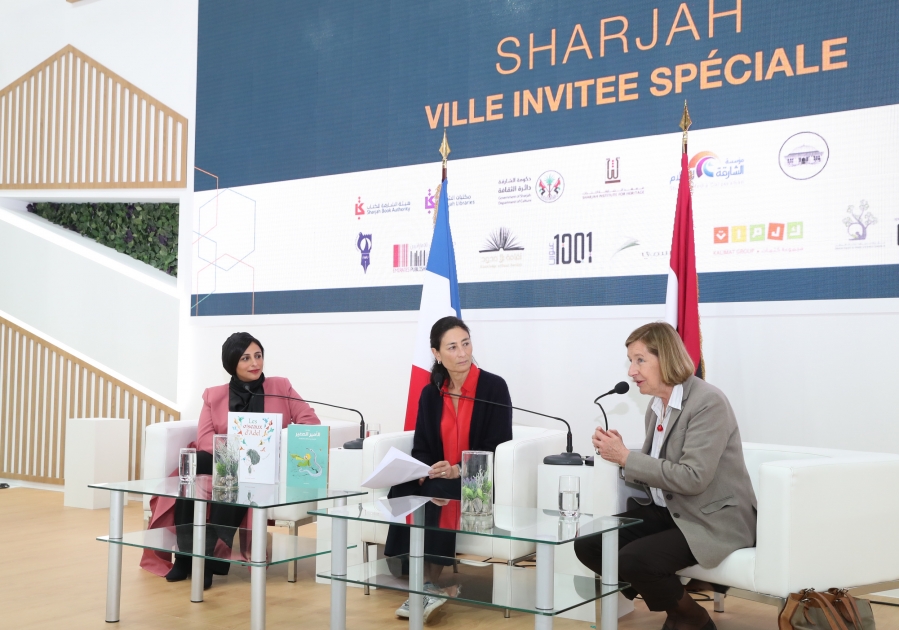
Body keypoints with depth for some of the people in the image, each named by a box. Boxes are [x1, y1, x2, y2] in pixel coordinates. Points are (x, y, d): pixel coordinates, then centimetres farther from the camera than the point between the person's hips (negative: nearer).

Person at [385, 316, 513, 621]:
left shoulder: (494, 386, -6)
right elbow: (421, 446, 8)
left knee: (438, 494, -34)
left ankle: (429, 584, -27)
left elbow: (498, 448, -11)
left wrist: (459, 471, -25)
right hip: (438, 478, 4)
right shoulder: (431, 393, 8)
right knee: (402, 491, -27)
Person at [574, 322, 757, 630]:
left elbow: (692, 478, -25)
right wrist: (616, 452, -9)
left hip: (713, 519, -8)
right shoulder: (657, 405, 8)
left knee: (633, 559, -27)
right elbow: (654, 469, 10)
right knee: (587, 544, -6)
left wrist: (626, 457, -22)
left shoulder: (708, 402, -17)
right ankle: (672, 604, 11)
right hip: (668, 511, 8)